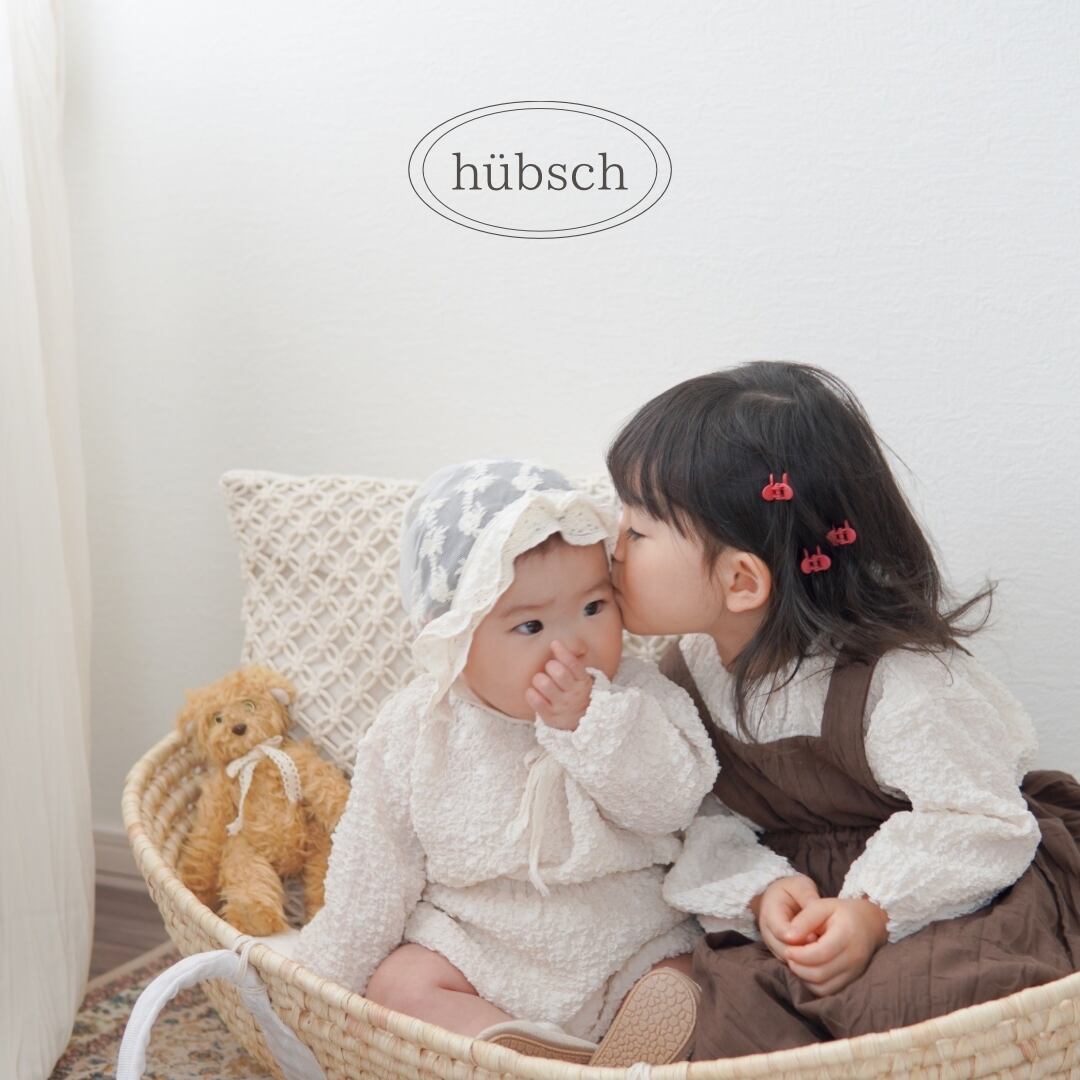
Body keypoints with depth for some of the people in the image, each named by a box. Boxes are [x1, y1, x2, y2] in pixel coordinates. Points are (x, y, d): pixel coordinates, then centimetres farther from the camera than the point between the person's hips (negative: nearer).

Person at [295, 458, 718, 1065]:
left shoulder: (637, 698, -9)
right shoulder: (419, 730, -8)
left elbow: (673, 802, -20)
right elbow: (375, 868, 0)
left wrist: (591, 723, -32)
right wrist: (330, 974, 4)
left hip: (630, 947, 0)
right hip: (473, 949, 1)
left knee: (690, 985, -20)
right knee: (398, 983, -19)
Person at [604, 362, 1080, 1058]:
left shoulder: (900, 682, -25)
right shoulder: (685, 672, -3)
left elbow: (976, 825, -20)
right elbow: (703, 817, 0)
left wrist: (872, 911, -31)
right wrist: (762, 889, -20)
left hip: (964, 887, -5)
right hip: (803, 885, 5)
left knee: (886, 996, -32)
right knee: (740, 1005, -20)